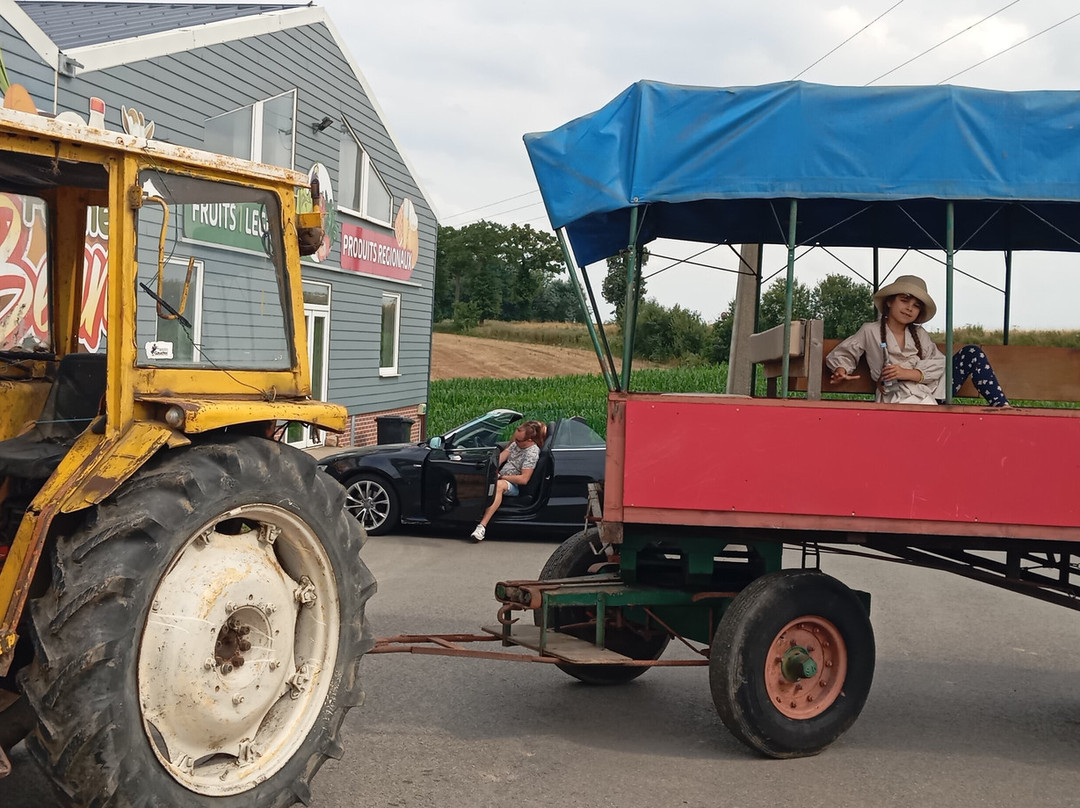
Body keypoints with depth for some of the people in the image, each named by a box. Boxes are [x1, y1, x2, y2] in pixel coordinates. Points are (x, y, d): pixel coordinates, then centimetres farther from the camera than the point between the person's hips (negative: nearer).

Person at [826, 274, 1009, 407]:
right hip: (900, 399, -6)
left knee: (971, 353, -3)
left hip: (931, 393, 6)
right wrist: (841, 369, -15)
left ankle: (1001, 406, -4)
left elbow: (939, 363, 4)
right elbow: (842, 354, 9)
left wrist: (908, 373, -13)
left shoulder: (919, 334, 17)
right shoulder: (870, 331, 6)